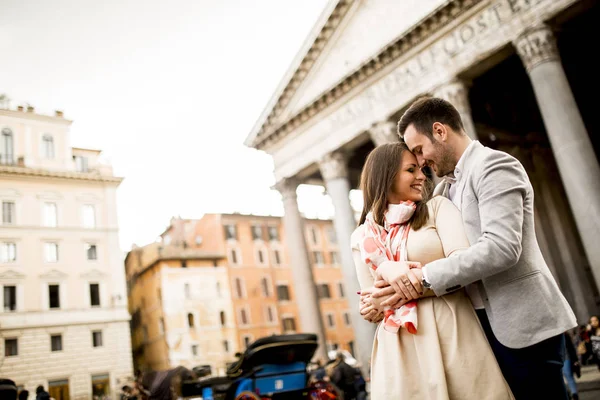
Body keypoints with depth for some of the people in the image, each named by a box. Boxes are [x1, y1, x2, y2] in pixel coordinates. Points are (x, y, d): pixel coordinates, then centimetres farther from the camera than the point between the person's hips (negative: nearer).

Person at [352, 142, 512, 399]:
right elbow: (371, 309, 8)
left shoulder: (437, 207, 6)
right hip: (398, 348, 1)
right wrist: (386, 270, -11)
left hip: (451, 333, -1)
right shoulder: (362, 237, 9)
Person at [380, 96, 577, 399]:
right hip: (484, 324, 8)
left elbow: (502, 247, -23)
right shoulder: (445, 187, 15)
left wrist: (425, 278, -23)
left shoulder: (494, 165, -11)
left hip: (521, 321, -8)